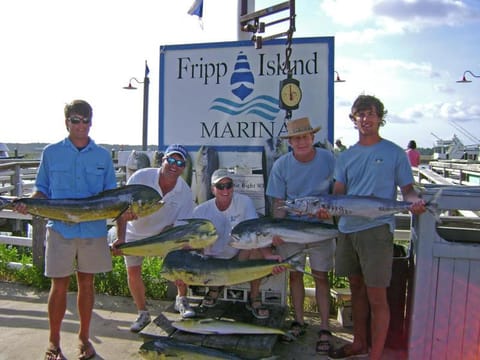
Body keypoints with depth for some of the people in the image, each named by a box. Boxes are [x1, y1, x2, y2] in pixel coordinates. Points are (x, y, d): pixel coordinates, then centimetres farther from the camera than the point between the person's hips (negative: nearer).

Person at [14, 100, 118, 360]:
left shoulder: (103, 156, 6)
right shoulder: (51, 153, 4)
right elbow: (42, 190, 7)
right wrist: (28, 204, -13)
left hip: (94, 229, 1)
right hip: (60, 229, -1)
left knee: (87, 283, 12)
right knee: (59, 285, 5)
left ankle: (84, 339, 28)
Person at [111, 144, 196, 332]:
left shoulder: (185, 192, -20)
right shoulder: (140, 177, -26)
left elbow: (180, 225, -15)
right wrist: (120, 238, -34)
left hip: (164, 233, 0)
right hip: (135, 233, 0)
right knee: (133, 273, 0)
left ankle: (181, 299, 7)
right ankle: (143, 314, 21)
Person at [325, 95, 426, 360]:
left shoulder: (394, 153, 2)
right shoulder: (346, 156, 13)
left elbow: (407, 189, 2)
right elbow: (338, 192, 8)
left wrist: (415, 201, -21)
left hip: (377, 229, -5)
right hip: (347, 228, 5)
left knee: (377, 296, -2)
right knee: (356, 288, 16)